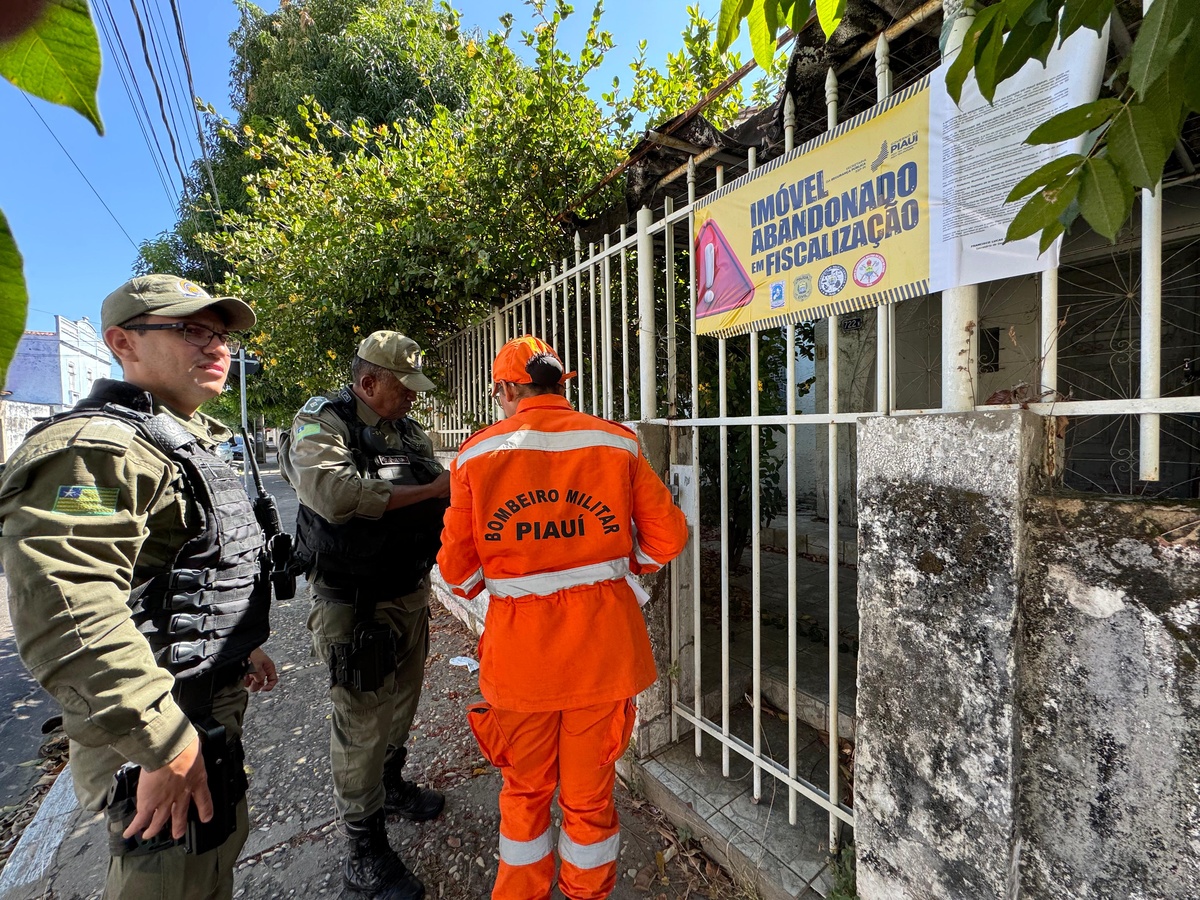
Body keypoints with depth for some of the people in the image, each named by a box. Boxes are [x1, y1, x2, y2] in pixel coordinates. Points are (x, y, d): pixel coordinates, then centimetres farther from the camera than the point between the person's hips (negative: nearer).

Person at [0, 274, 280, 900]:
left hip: (211, 711, 9)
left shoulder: (184, 443, 11)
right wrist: (166, 746, -29)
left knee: (220, 847, 28)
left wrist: (242, 647, 20)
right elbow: (66, 619, -32)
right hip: (161, 734, -9)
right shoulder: (93, 449, -22)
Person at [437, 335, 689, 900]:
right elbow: (667, 537, -2)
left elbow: (457, 567, -3)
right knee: (590, 792, 21)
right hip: (602, 645, 1)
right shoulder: (617, 443, -4)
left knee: (524, 789, 24)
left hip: (519, 647, 0)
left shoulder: (475, 454, -5)